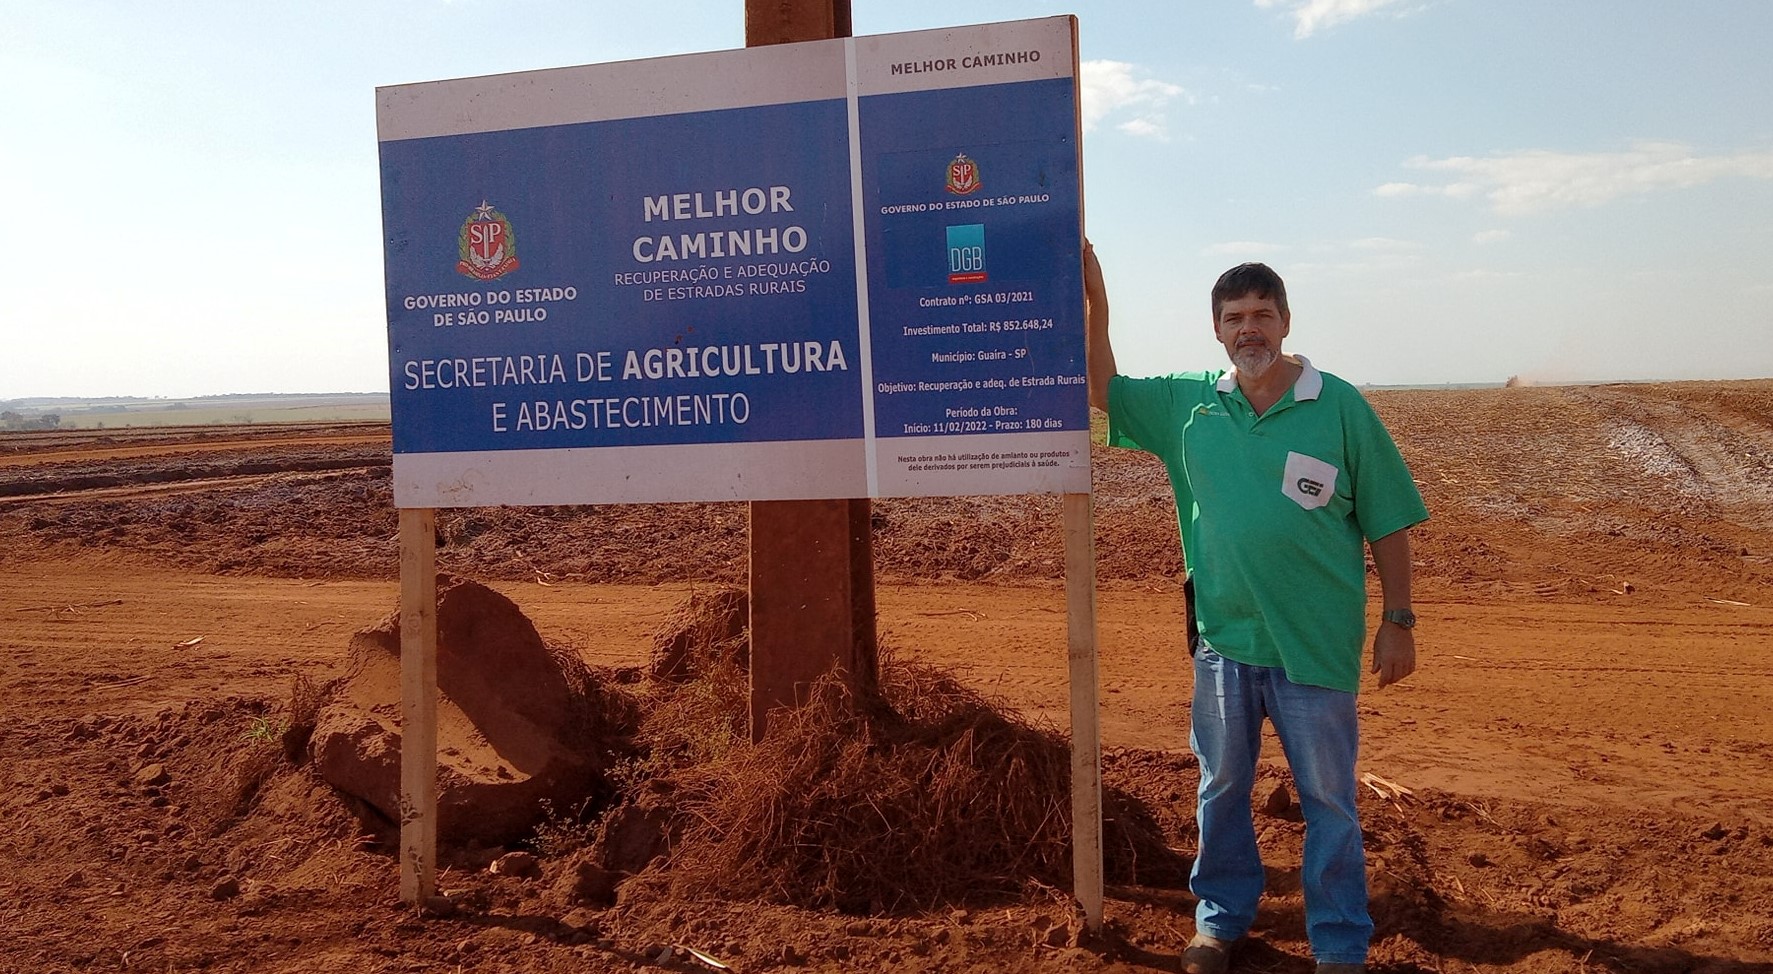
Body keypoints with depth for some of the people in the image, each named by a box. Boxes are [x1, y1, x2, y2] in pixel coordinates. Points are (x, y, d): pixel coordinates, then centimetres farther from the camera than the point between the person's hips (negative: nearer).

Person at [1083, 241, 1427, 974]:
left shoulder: (1340, 408, -7)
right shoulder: (1188, 405, 2)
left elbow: (1388, 523, -3)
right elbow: (1102, 391, 7)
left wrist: (1398, 621, -4)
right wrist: (1094, 298, -3)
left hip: (1316, 643, -3)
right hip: (1222, 638, 3)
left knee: (1328, 799, 9)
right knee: (1222, 787, 17)